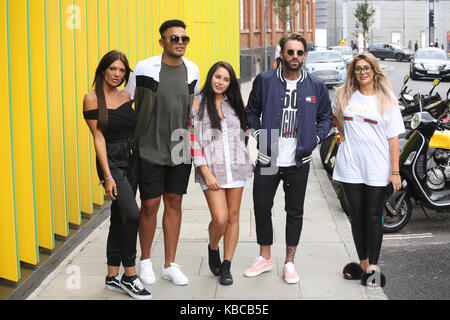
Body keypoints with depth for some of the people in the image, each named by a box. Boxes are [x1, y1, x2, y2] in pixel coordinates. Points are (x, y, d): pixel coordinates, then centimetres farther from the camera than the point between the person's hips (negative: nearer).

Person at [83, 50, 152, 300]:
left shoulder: (127, 96, 6)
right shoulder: (92, 98, -6)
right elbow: (98, 138, -10)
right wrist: (108, 176, -14)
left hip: (132, 159, 6)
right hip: (111, 161, -6)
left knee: (119, 218, 10)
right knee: (131, 214, -19)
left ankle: (113, 277, 18)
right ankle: (129, 276, -8)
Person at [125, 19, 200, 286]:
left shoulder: (192, 70, 4)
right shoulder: (144, 69, -8)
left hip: (181, 149, 4)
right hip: (150, 149, -3)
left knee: (174, 203, 9)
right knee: (150, 205, 1)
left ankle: (170, 265, 19)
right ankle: (146, 261, 22)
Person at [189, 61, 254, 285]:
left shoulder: (233, 104, 11)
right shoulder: (198, 104, -3)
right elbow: (194, 141, -7)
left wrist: (245, 163, 12)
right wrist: (206, 172, -13)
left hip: (236, 168, 5)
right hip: (212, 169, -4)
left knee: (233, 217, 5)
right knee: (220, 218, -13)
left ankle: (226, 266, 15)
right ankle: (213, 248, 19)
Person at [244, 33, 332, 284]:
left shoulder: (316, 86, 2)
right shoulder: (264, 80, 0)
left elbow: (326, 117, 12)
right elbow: (251, 111, 10)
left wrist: (314, 139, -2)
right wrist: (259, 135, -3)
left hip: (299, 161, 0)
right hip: (268, 159, 0)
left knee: (295, 212, 8)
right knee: (262, 207, 7)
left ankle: (290, 262, 21)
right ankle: (265, 257, 24)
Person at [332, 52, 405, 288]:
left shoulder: (387, 100, -1)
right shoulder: (345, 96, 6)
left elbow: (393, 138, -3)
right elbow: (334, 114, 29)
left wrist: (395, 171, -8)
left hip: (377, 169, -2)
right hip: (350, 167, 3)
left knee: (373, 217, 0)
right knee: (357, 216, 7)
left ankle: (373, 267, 6)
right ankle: (363, 264, 17)